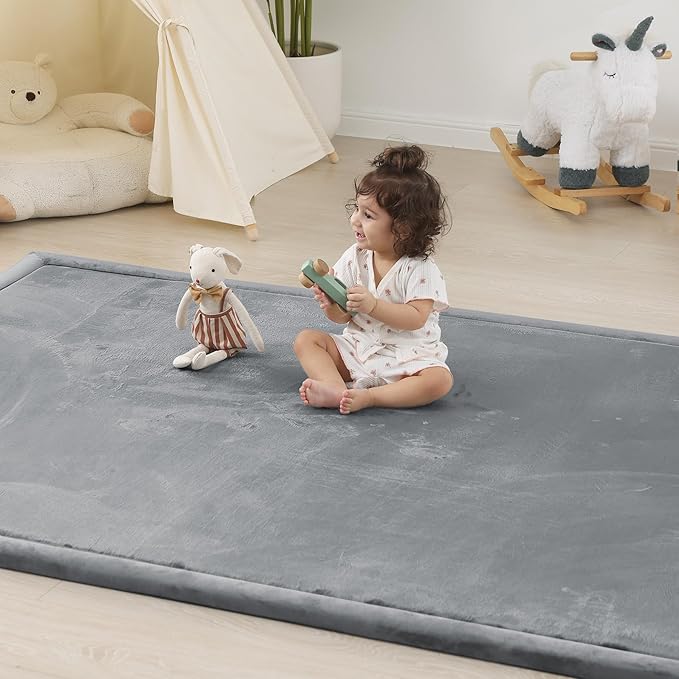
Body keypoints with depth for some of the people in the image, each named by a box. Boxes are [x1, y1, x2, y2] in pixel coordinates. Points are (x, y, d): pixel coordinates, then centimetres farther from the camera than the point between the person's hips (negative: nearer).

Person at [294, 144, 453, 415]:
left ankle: (365, 397, -31)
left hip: (406, 359, -5)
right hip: (357, 348, 5)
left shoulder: (419, 270, -14)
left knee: (439, 380, -31)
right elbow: (343, 317, 2)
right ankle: (336, 389, -34)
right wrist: (331, 304, -21)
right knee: (306, 339, -10)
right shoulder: (355, 258, 0)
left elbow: (416, 318, -24)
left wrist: (373, 305, -33)